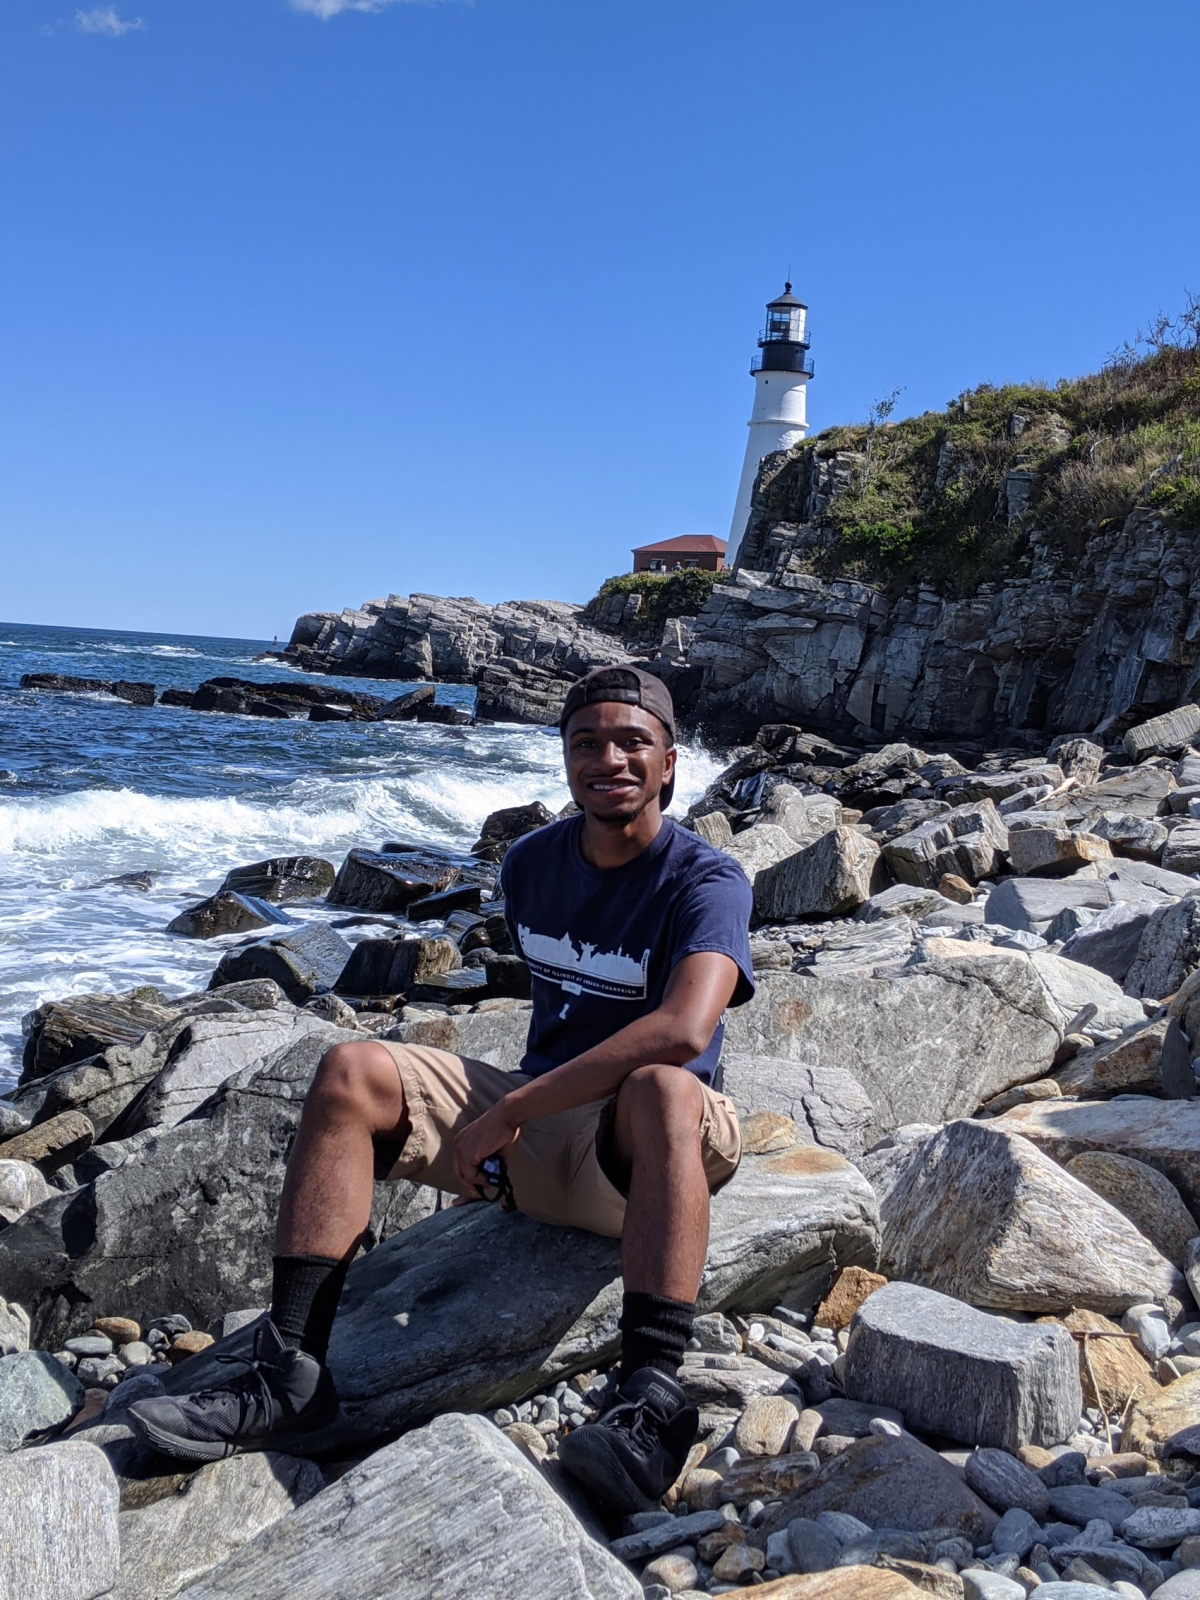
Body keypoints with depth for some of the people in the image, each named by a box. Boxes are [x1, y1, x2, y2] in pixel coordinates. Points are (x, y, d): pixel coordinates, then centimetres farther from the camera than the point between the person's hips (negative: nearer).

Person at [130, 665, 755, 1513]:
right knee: (348, 1073, -11)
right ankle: (290, 1375, -17)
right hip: (537, 1126, 6)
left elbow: (683, 1029, -33)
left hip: (641, 1155, -6)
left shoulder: (707, 879, -16)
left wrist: (508, 1112, -30)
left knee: (663, 1089, -40)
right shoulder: (532, 864, 6)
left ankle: (652, 1395, -45)